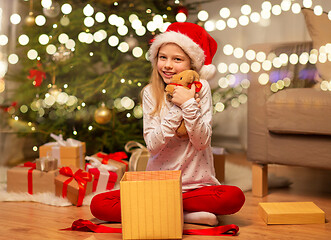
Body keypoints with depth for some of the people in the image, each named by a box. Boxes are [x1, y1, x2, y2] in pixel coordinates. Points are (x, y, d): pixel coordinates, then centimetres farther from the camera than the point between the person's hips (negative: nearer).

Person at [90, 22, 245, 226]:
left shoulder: (201, 88, -4)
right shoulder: (151, 93, 1)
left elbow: (202, 142, -11)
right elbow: (152, 145, -10)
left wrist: (189, 105, -21)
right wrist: (177, 109, -18)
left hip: (197, 184, -2)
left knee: (235, 197, -32)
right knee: (98, 204, -17)